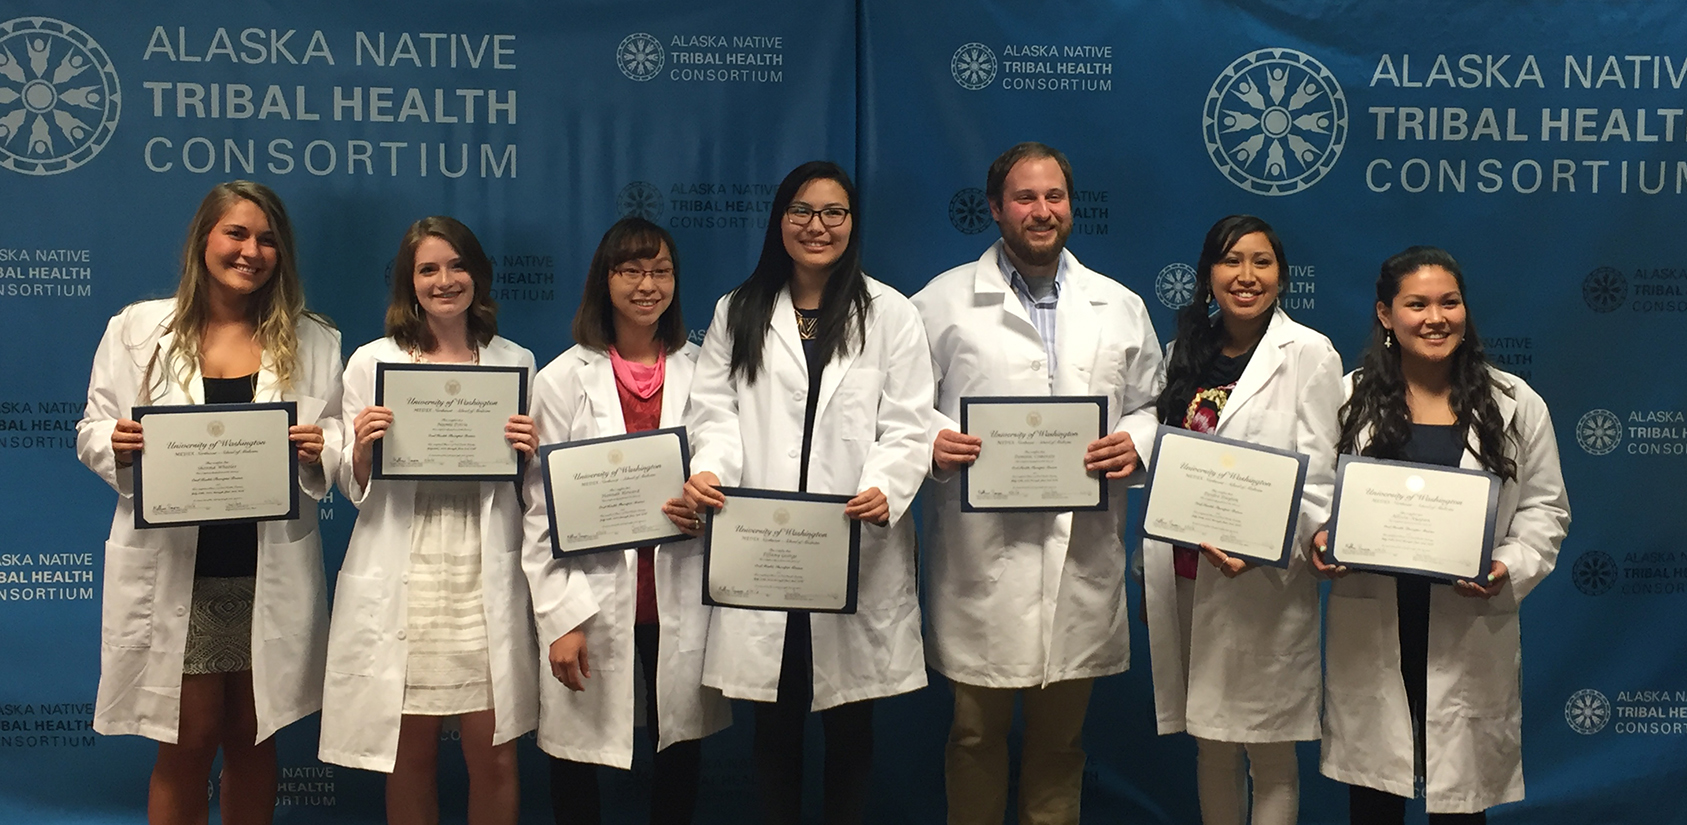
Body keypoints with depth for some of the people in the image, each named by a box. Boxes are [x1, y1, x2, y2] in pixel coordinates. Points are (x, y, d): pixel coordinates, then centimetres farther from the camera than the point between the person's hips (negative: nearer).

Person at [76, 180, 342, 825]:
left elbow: (335, 445, 5)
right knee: (187, 743, 5)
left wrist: (317, 451, -17)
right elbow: (92, 432, 6)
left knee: (251, 740, 12)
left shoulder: (312, 341, 6)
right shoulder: (138, 329, 4)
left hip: (271, 574, 1)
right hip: (173, 575, -1)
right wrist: (118, 445, -16)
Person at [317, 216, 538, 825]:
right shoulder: (372, 363, 5)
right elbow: (355, 490, 6)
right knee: (410, 759, 7)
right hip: (402, 581, 0)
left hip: (486, 577, 1)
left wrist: (529, 453, -8)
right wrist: (362, 449, -14)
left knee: (494, 758, 2)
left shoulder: (515, 362, 9)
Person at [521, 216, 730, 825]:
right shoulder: (564, 380, -1)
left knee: (681, 750, 12)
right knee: (575, 755, 8)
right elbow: (542, 509, -4)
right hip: (593, 599, -1)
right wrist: (560, 618, -10)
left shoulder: (701, 372, 4)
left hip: (679, 598, 2)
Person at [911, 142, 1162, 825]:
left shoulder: (1121, 307, 13)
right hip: (983, 557, -2)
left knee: (1061, 735, 13)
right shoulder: (942, 302, 4)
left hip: (1084, 557, 3)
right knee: (976, 731, 6)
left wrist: (1136, 441, -4)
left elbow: (1150, 404, 16)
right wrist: (930, 440, -16)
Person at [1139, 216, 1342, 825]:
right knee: (1211, 742, 14)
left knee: (1269, 753, 4)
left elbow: (1318, 479, -9)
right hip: (1186, 576, 5)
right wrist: (1150, 570, 12)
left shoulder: (1309, 354, -4)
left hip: (1266, 586, -5)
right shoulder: (1185, 352, 12)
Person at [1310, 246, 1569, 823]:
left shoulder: (1516, 405, 3)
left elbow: (1544, 507, 5)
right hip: (1370, 630, 0)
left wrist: (1511, 568, -12)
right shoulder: (1349, 398, 2)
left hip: (1470, 631, 0)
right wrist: (1318, 540, -14)